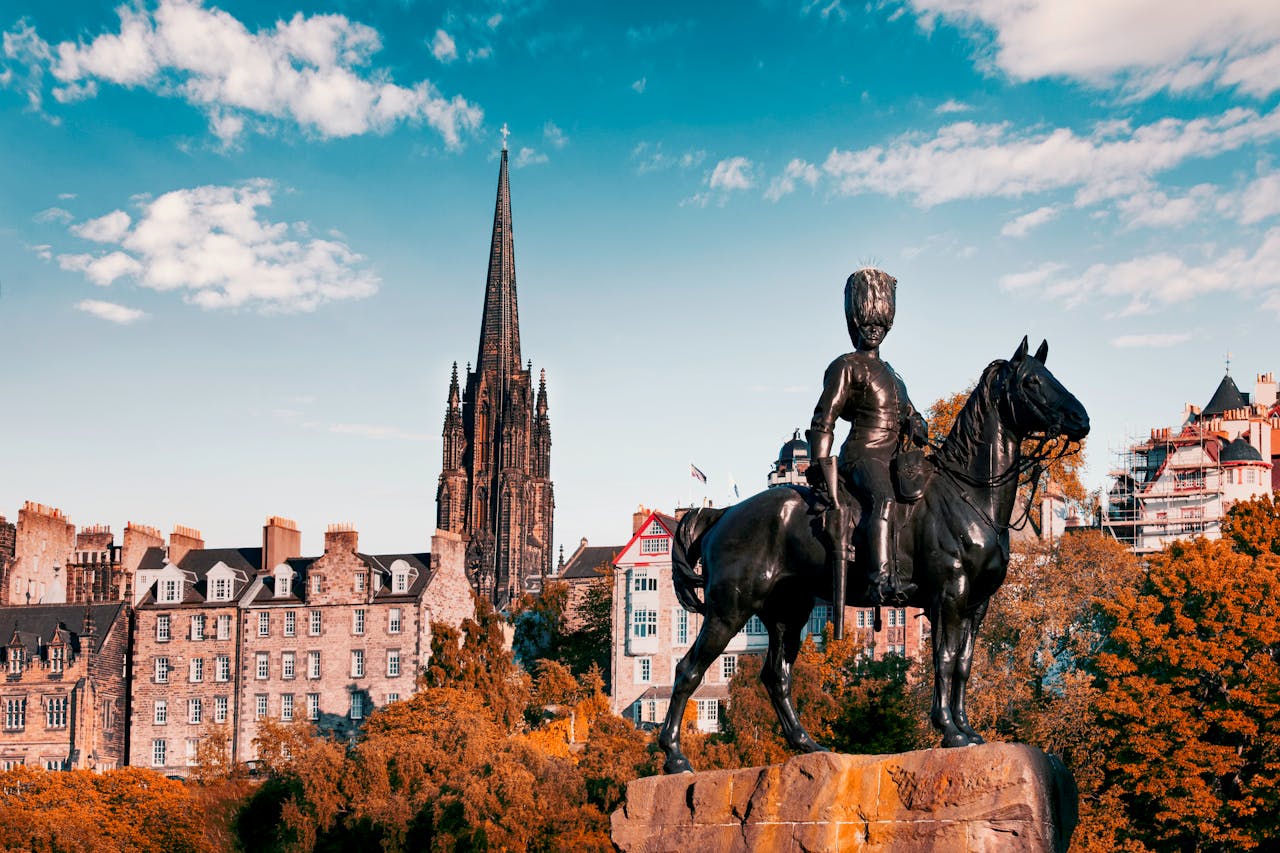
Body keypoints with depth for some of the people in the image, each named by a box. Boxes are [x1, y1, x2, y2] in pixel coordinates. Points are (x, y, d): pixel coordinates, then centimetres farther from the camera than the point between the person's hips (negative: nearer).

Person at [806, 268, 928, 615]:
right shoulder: (846, 367, 1)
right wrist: (819, 466, -18)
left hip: (892, 457, 9)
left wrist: (916, 425, 7)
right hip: (862, 456, -9)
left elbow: (909, 415, 32)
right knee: (883, 498, -35)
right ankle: (882, 581, -51)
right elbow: (823, 421, -8)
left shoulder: (888, 372, 26)